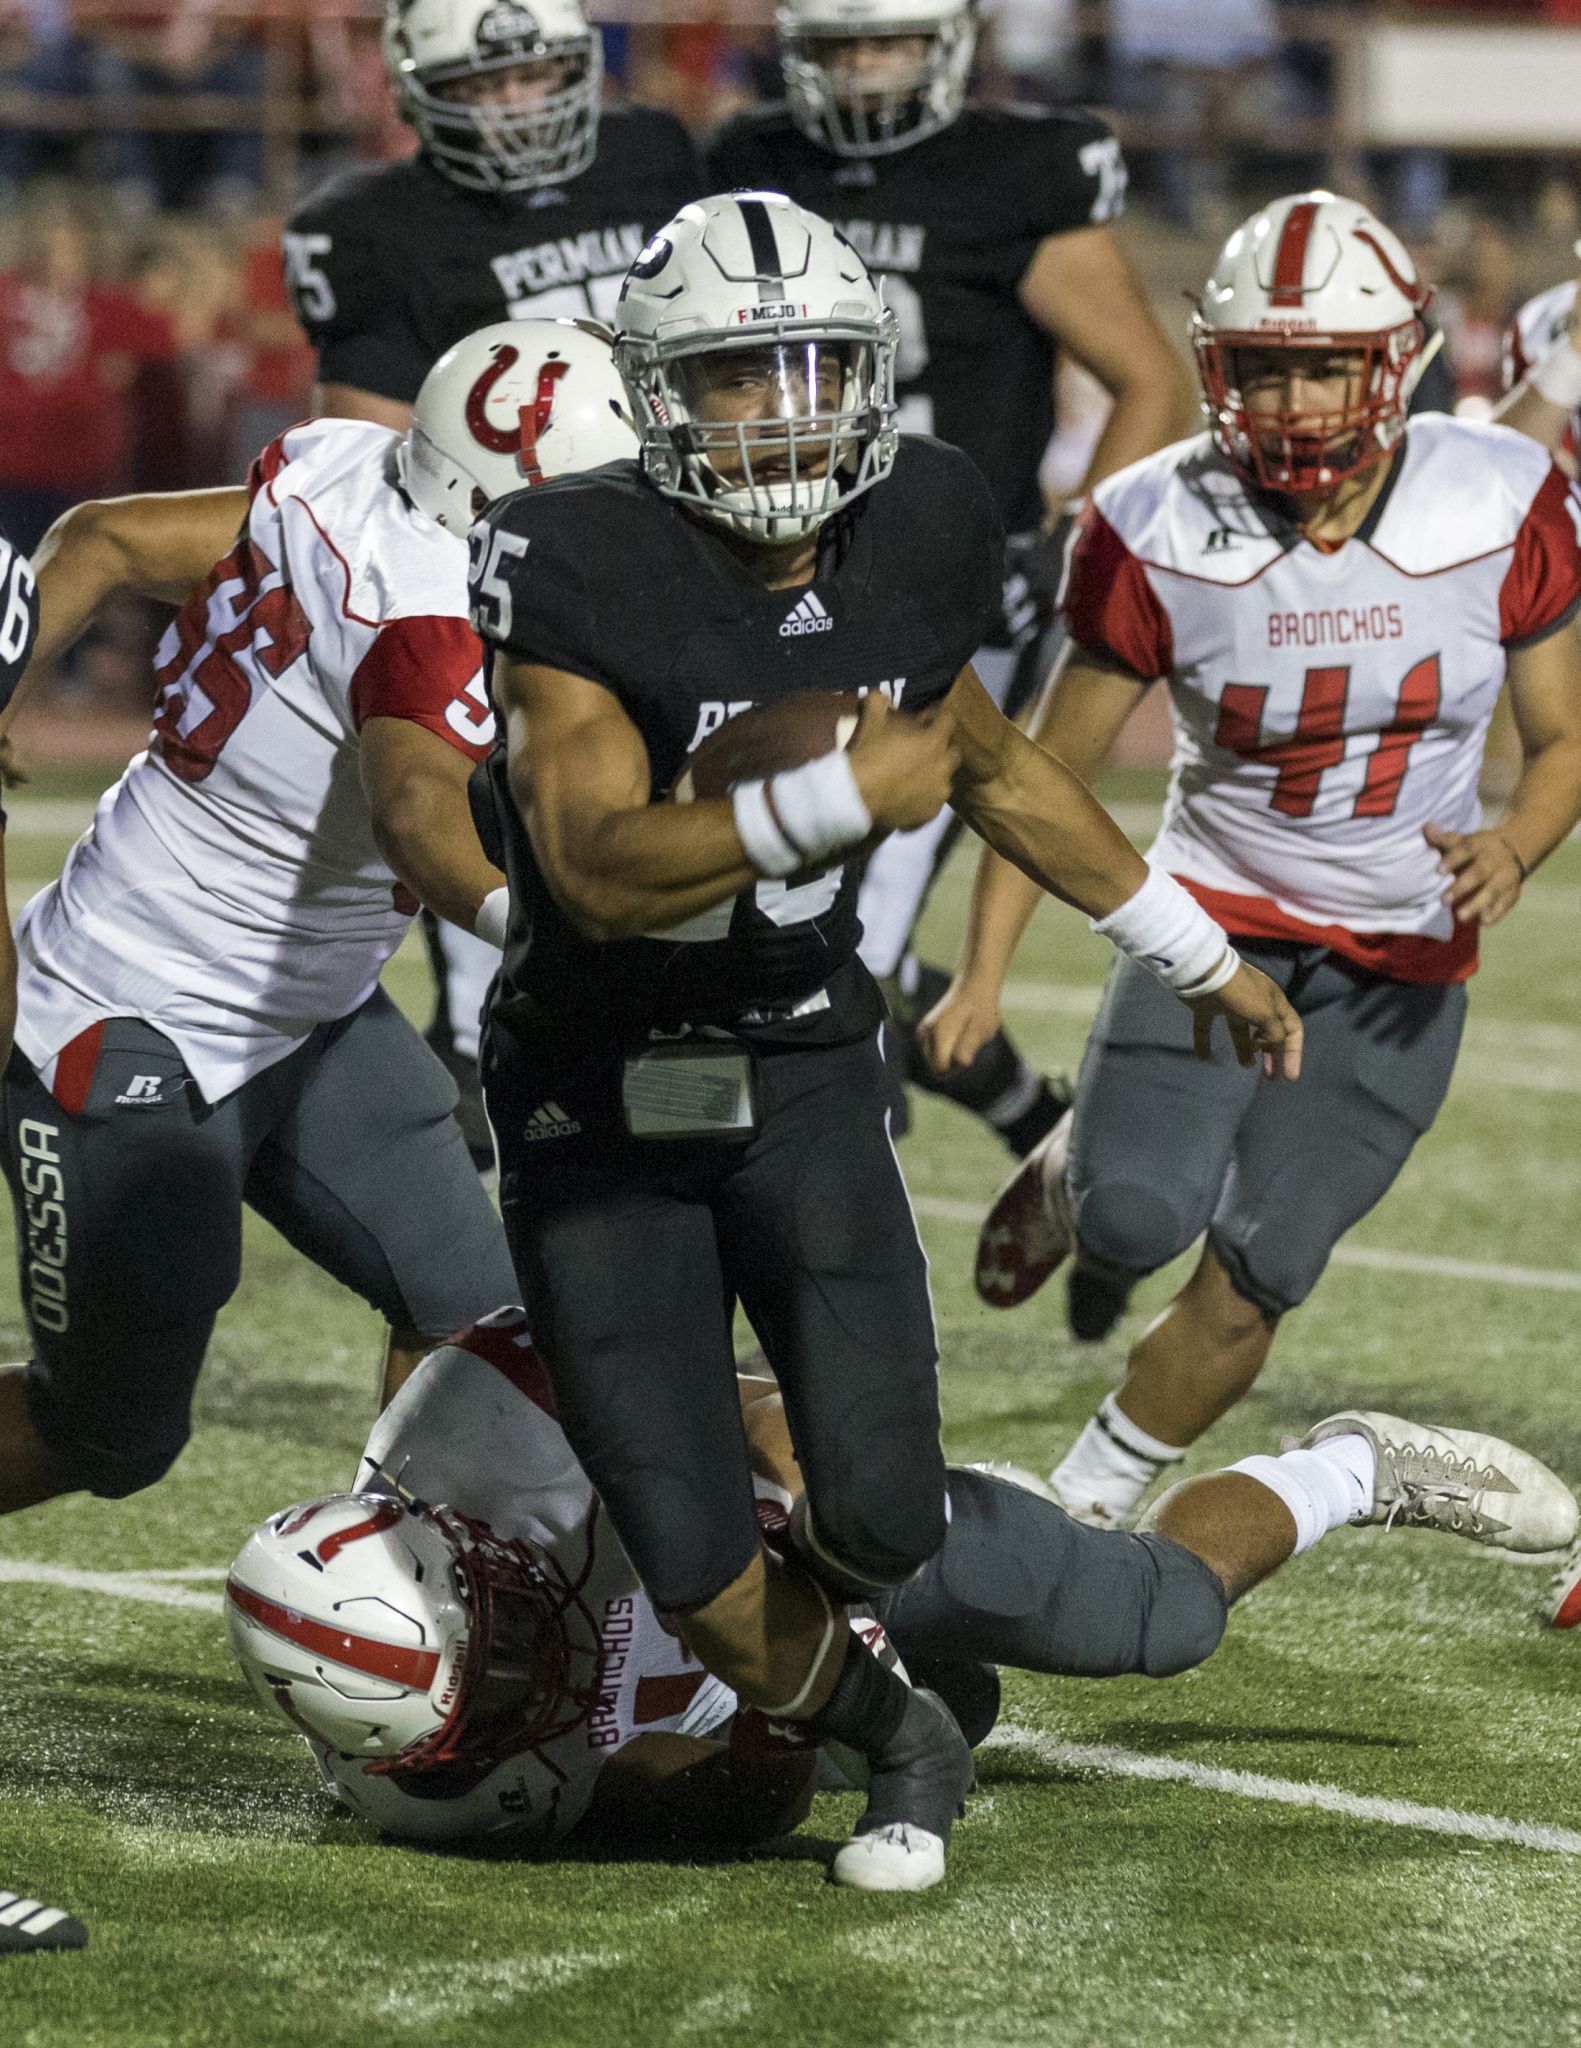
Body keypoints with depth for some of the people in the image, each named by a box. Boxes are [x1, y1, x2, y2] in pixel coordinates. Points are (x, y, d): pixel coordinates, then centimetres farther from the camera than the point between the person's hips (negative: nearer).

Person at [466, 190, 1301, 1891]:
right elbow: (602, 870, -31)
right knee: (707, 1588, -9)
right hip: (598, 1100, -3)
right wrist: (840, 799, -40)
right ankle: (893, 1737, 25)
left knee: (884, 1522, -14)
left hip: (801, 1073, 3)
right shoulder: (581, 570, -22)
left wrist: (1200, 957, 22)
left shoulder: (907, 540, -6)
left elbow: (993, 769, 14)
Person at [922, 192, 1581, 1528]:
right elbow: (1052, 768, -4)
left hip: (1403, 953, 0)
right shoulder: (1163, 533, -14)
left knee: (1253, 1280, -7)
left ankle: (1081, 1514, 15)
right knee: (1139, 1217, -22)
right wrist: (983, 976, -11)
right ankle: (1074, 1174, 16)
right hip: (1220, 911, 0)